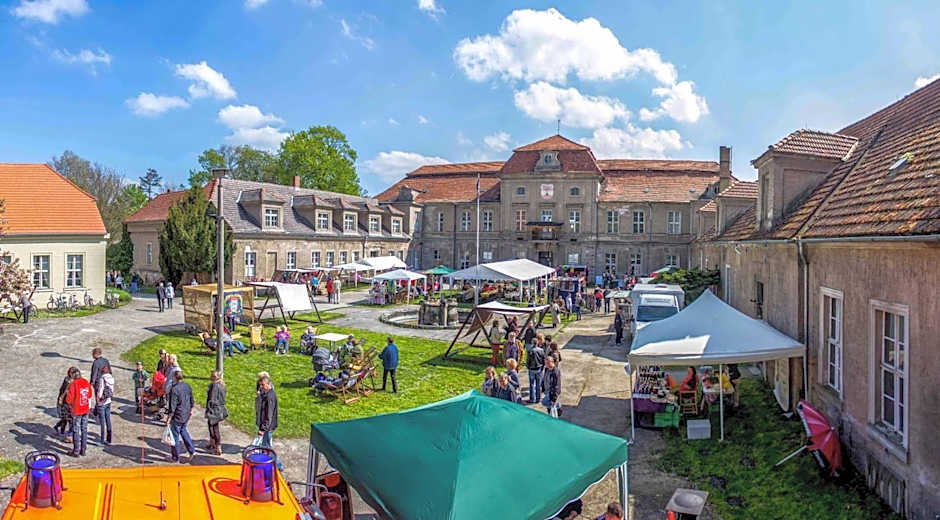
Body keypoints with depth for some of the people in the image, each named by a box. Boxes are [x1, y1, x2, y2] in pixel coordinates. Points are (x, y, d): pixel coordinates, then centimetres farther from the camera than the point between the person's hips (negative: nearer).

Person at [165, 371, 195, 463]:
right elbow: (192, 401, 8)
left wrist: (168, 419, -11)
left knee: (175, 436, 9)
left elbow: (172, 407, -21)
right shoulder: (187, 386, -2)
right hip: (186, 415, 7)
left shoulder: (174, 389, -24)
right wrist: (191, 411, 22)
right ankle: (192, 451, 25)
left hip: (177, 417, -7)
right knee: (183, 430, 27)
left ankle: (175, 457, 23)